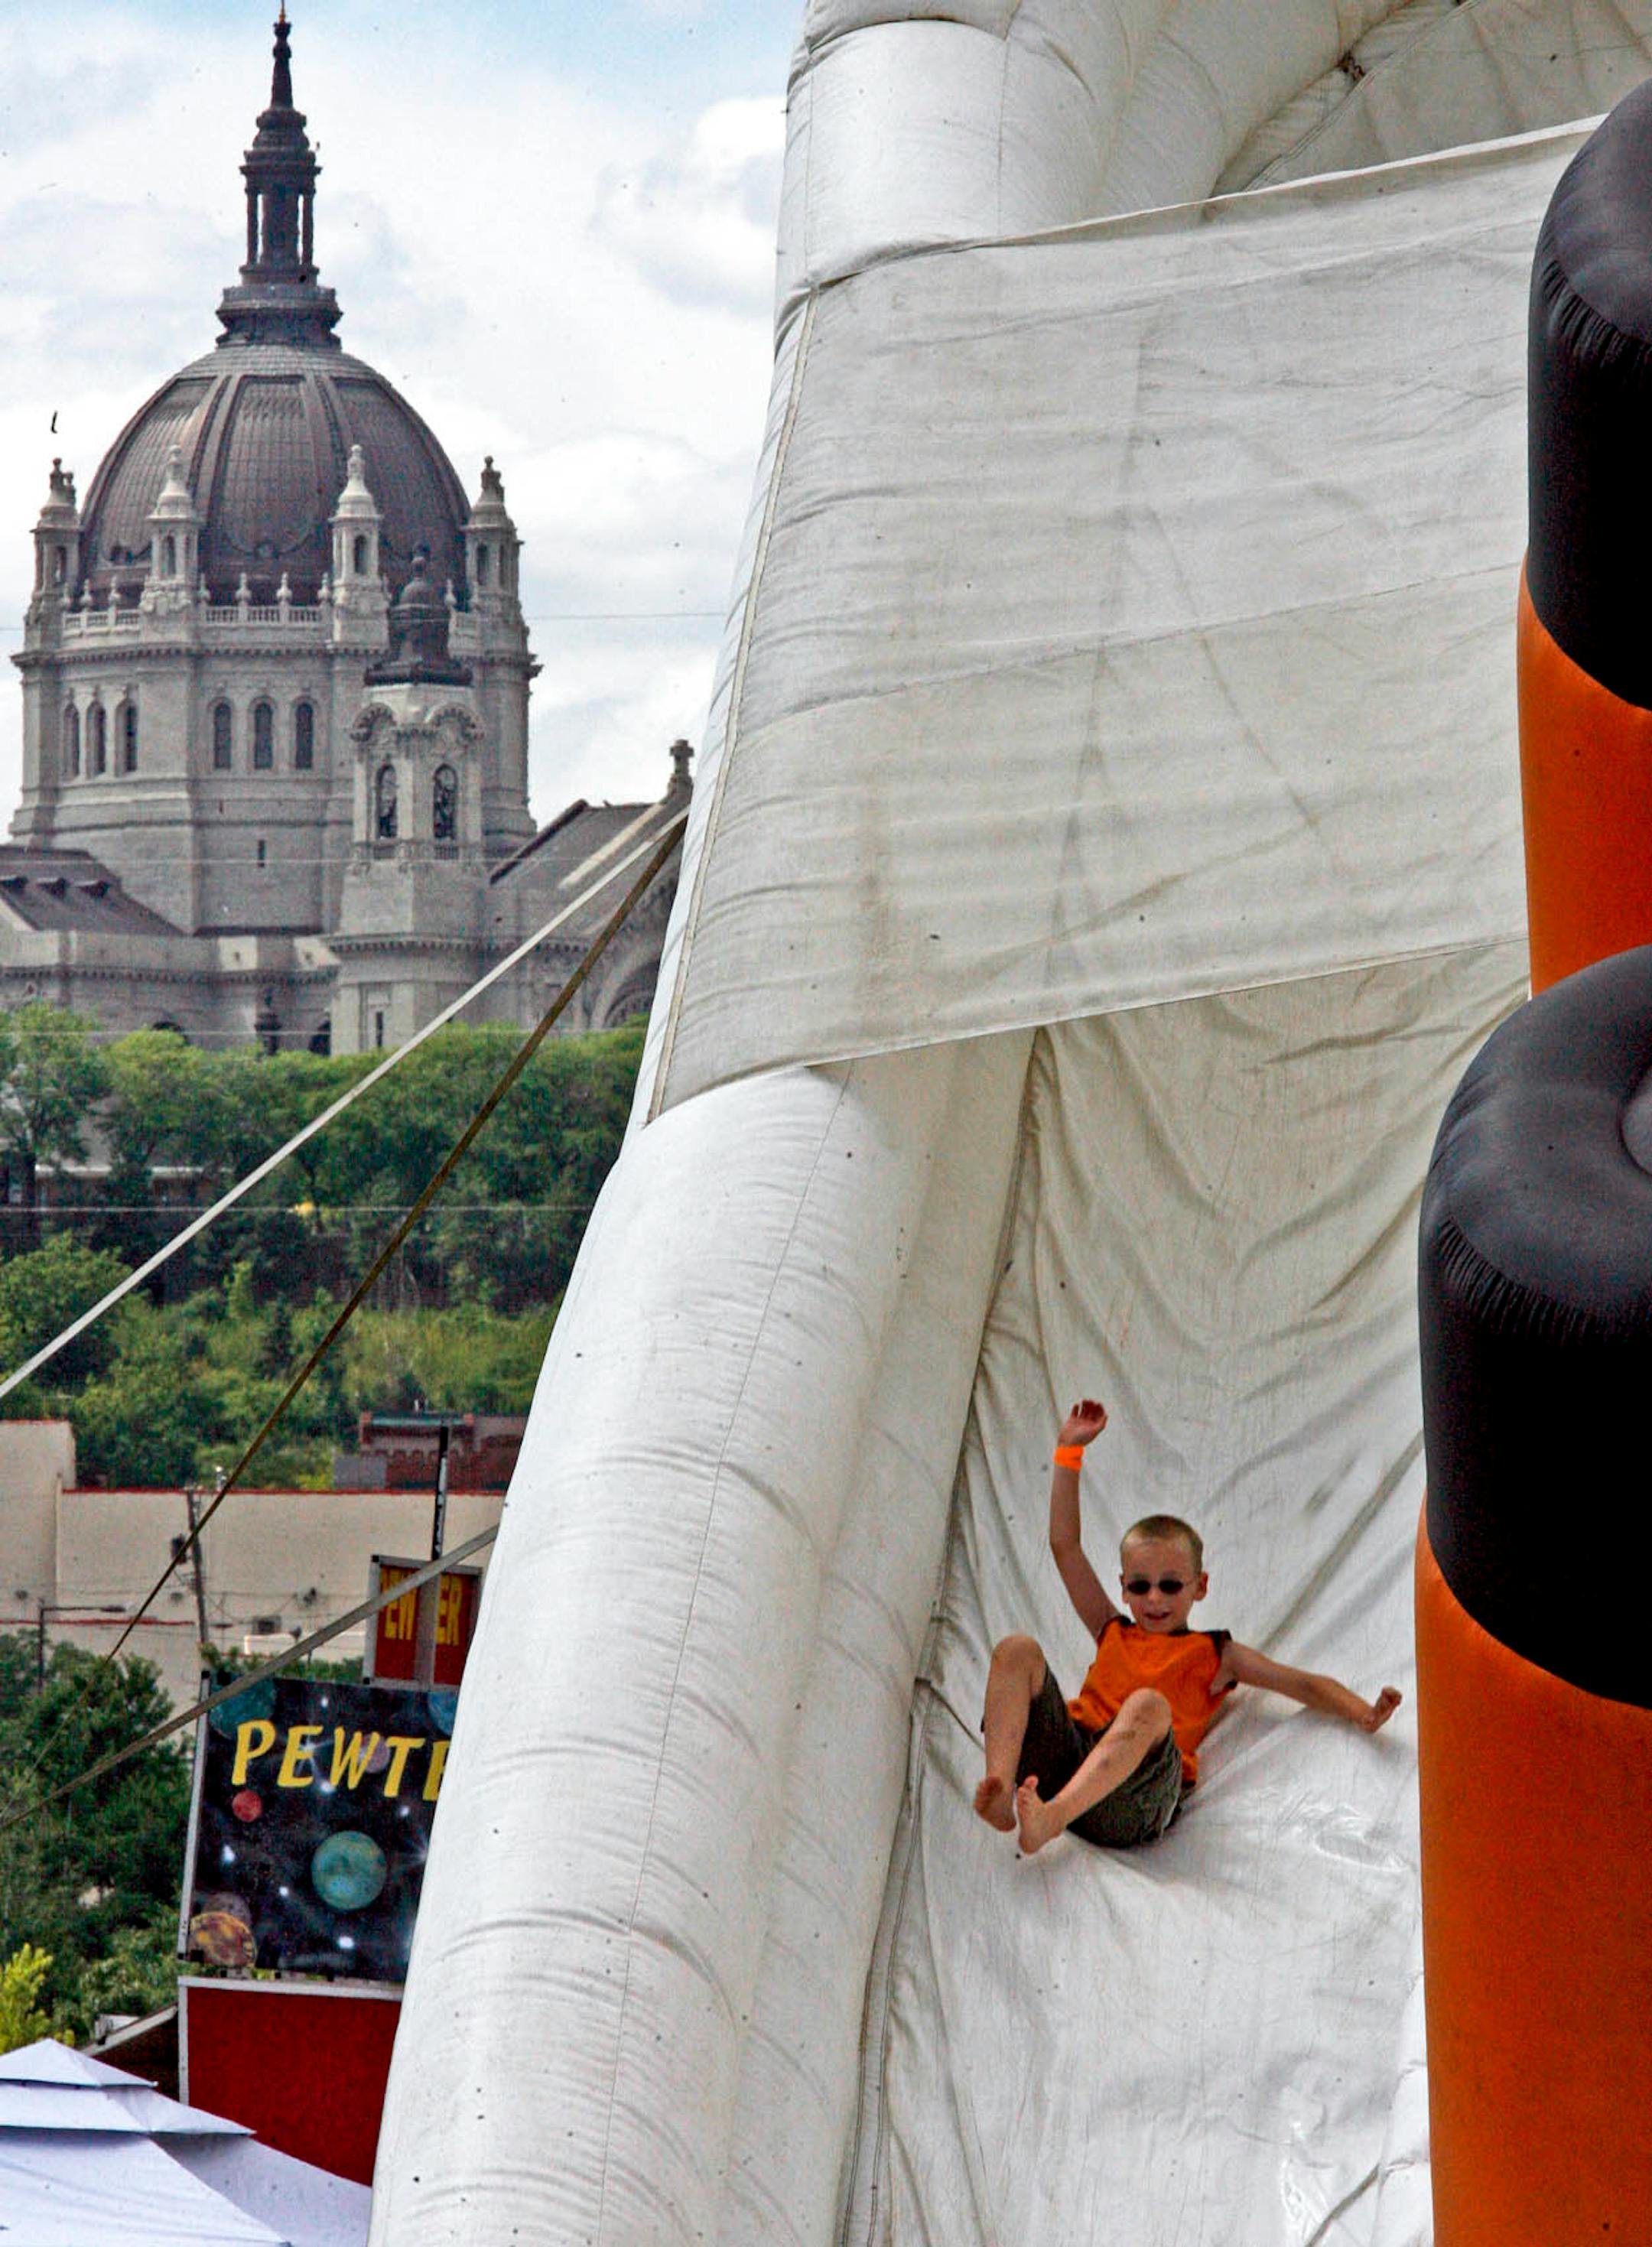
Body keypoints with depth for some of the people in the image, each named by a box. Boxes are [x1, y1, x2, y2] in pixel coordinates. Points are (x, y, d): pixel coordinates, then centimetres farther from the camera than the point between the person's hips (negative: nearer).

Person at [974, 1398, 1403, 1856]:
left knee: (1148, 1705, -36)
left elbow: (1304, 1685, 22)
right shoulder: (1113, 1634, 33)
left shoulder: (1215, 1654, 26)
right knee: (1018, 1650, -15)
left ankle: (1051, 1817, -57)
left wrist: (1364, 1714, 3)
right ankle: (1000, 1789, -39)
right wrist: (1070, 1451, 33)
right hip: (1068, 1747, 3)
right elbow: (1065, 1546, 33)